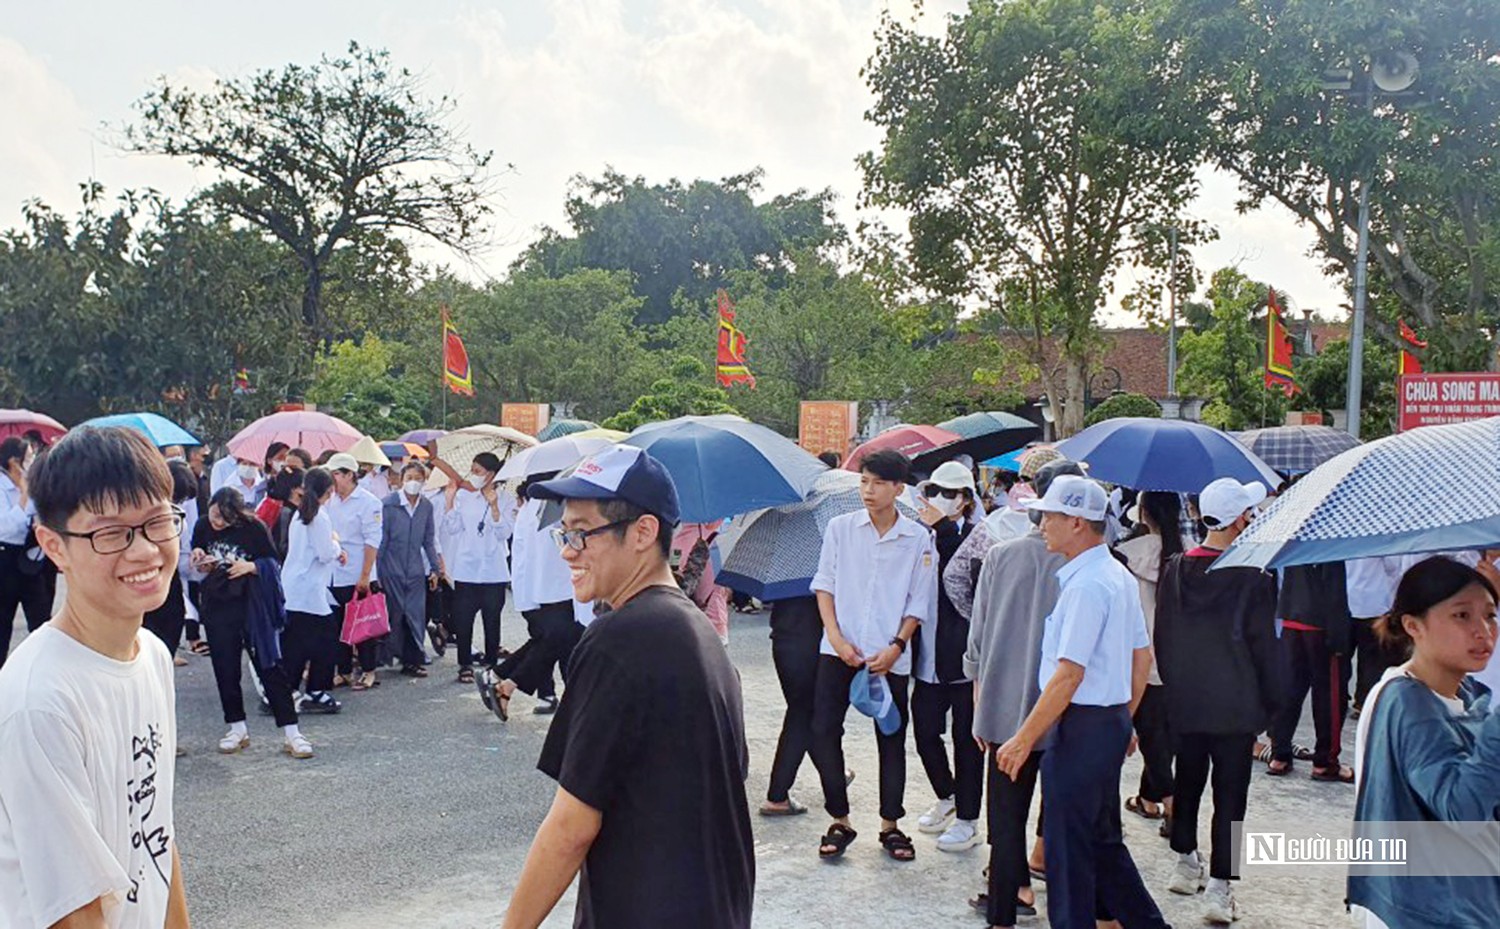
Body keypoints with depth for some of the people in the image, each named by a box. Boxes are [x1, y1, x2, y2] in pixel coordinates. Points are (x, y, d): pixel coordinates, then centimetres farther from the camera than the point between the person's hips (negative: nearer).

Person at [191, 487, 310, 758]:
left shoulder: (252, 528, -10)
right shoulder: (202, 527, 1)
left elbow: (272, 562, -3)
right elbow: (198, 568, 14)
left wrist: (250, 567, -21)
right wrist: (200, 563, -8)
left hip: (252, 607, -4)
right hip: (217, 608, 4)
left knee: (270, 667, -2)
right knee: (225, 670, 8)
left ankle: (291, 733, 1)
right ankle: (237, 729, 24)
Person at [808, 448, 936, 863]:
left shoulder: (918, 538, -1)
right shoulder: (840, 528, 2)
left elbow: (919, 603, 2)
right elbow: (824, 585, 4)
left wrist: (896, 647, -10)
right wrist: (837, 638, -7)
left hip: (889, 656, -1)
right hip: (839, 651, 1)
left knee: (892, 740, 8)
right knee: (823, 732, -3)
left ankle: (890, 825, 23)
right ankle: (839, 821, 13)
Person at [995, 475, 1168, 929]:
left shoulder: (1084, 585, -20)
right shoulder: (1120, 576, 10)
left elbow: (1068, 675, -23)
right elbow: (1142, 658, 17)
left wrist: (1023, 740, -19)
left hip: (1082, 725, -10)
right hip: (1113, 722, 10)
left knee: (1068, 845, 2)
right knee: (1103, 839, 21)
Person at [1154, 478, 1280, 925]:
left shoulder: (1175, 570, -1)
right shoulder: (1252, 577, -15)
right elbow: (1263, 644, -10)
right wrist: (1270, 699, 2)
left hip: (1183, 702, 5)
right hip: (1235, 705, -4)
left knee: (1188, 780, 19)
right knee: (1230, 793, 2)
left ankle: (1186, 864, 32)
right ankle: (1219, 890, 3)